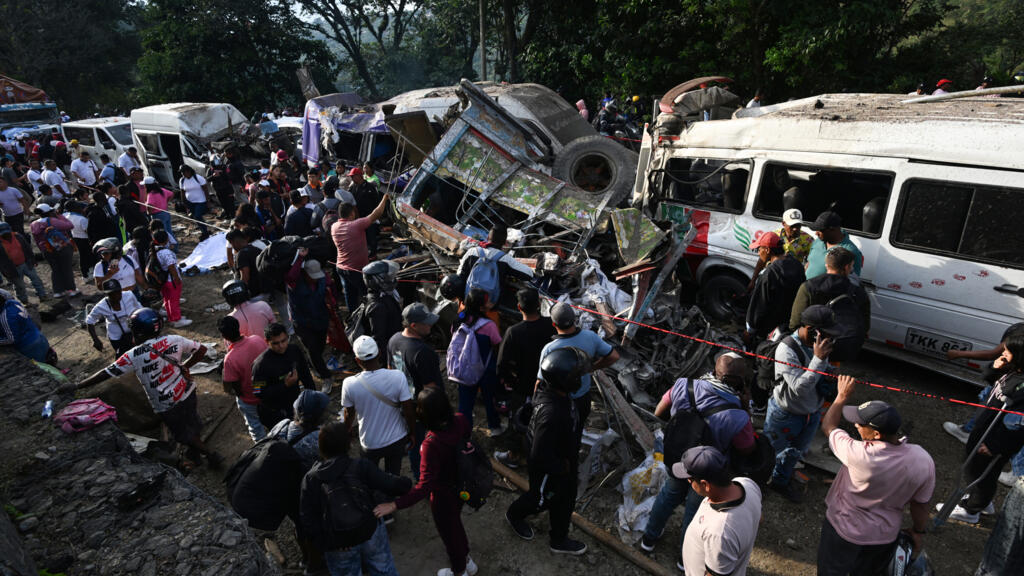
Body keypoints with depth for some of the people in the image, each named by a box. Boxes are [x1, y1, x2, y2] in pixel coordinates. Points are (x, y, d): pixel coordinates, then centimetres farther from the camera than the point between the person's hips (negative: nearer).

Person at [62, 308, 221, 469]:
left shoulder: (134, 356, -19)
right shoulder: (174, 340, -10)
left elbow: (106, 373, -11)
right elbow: (202, 349, -3)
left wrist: (76, 386, 0)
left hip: (167, 406, -4)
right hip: (188, 393, 4)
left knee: (185, 435, 18)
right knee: (192, 426, 24)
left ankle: (212, 455, 27)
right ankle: (193, 456, 42)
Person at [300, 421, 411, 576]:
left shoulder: (310, 479, -10)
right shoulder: (361, 466, -15)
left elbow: (307, 518, -10)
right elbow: (390, 485, -17)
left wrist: (324, 542, -3)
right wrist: (406, 484, 2)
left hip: (340, 549, 1)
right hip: (371, 534, -1)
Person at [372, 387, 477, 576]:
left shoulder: (431, 444, -40)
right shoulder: (461, 421, -21)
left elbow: (425, 486, -37)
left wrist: (395, 505, -34)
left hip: (444, 496, -6)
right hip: (461, 486, 6)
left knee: (448, 532, 24)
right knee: (455, 523, 34)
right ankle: (466, 560, 60)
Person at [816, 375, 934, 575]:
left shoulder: (859, 455, -37)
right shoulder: (923, 460, -22)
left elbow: (828, 426, -18)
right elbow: (921, 504, -6)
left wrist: (842, 395, -6)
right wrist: (919, 532, 13)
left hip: (844, 531, -4)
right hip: (885, 536, 4)